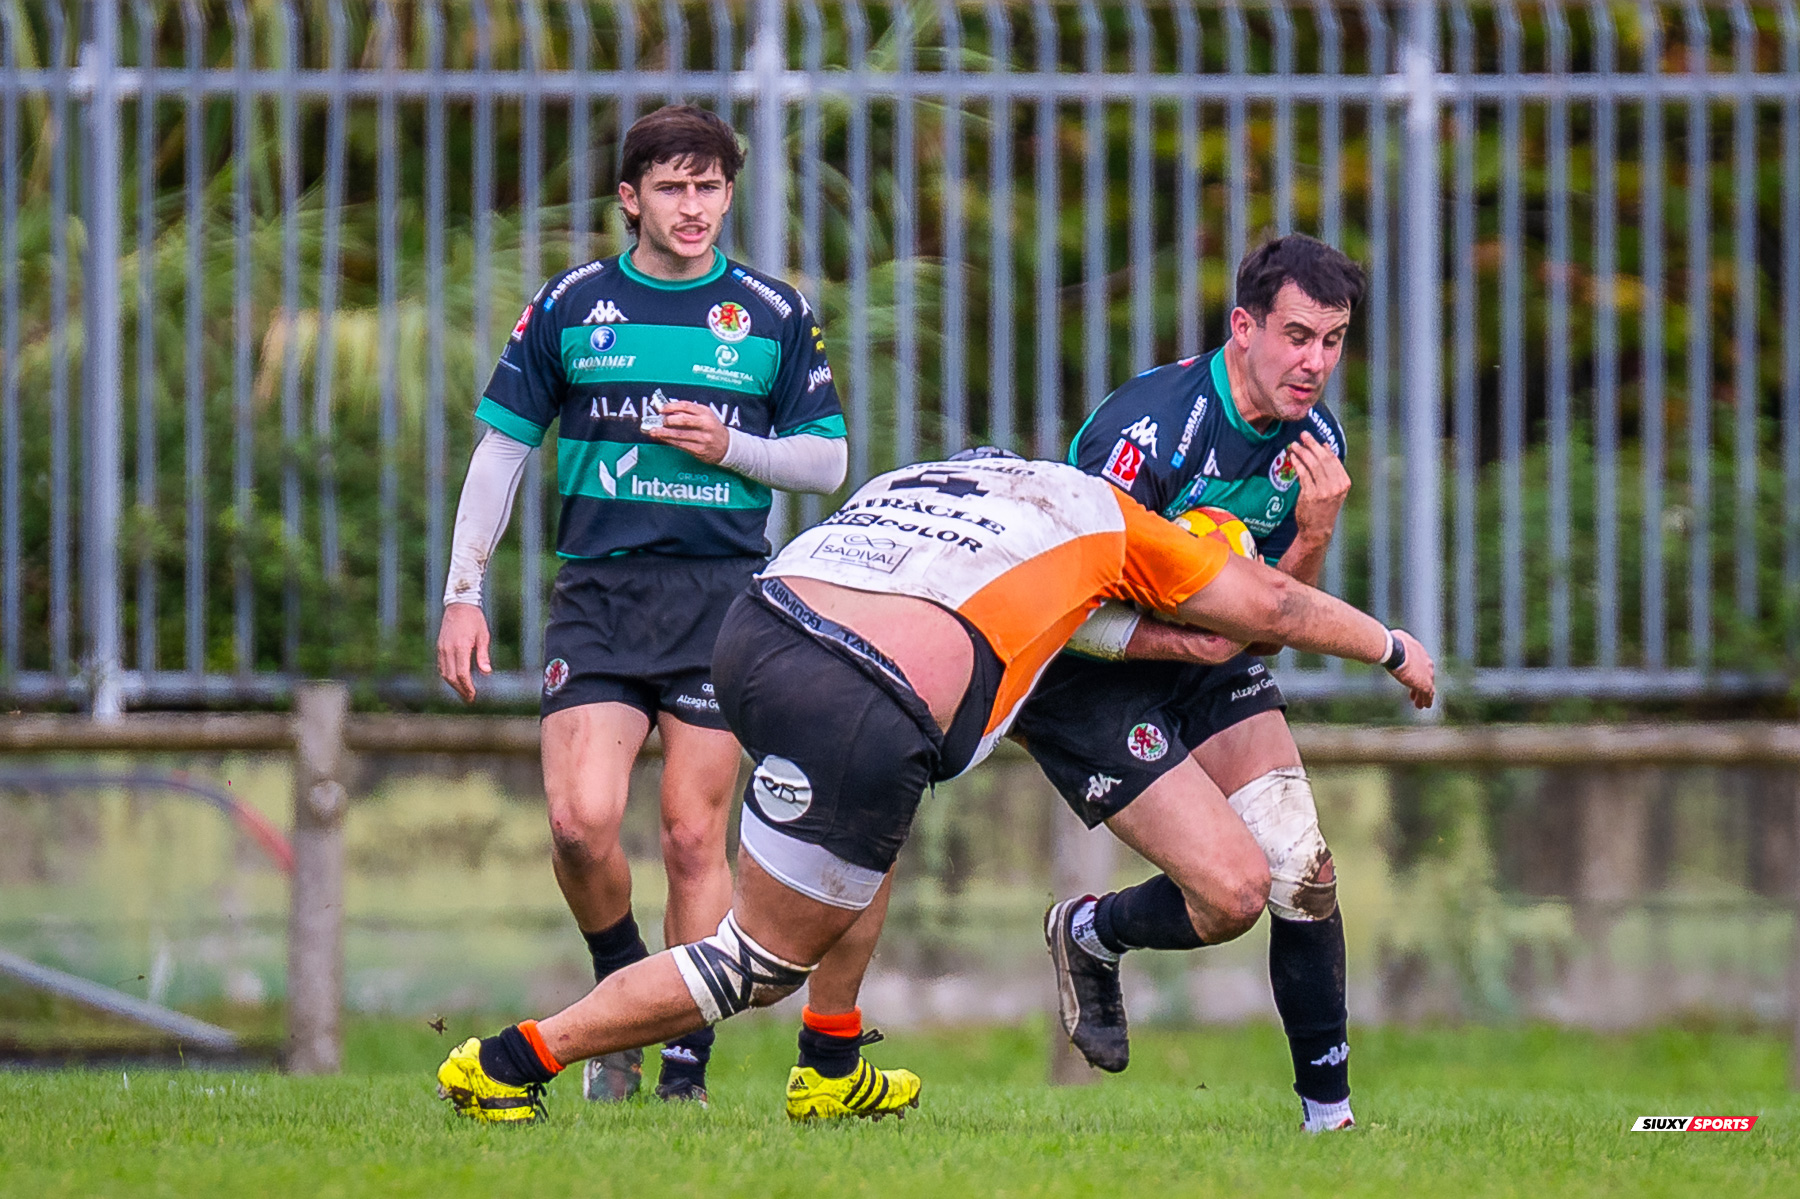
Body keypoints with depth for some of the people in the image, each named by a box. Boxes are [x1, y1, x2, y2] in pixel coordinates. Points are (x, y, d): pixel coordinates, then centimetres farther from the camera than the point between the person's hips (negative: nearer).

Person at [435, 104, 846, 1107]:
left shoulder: (775, 314, 6)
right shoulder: (571, 307, 6)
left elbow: (827, 461, 10)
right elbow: (503, 450, 10)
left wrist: (729, 446, -9)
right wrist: (463, 592, 4)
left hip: (723, 595, 0)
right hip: (598, 593, 0)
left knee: (695, 837, -4)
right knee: (581, 818, -14)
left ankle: (686, 1070, 2)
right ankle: (624, 992, 12)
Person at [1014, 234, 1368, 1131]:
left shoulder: (1314, 441, -6)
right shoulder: (1151, 429, -29)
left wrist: (1313, 534, -18)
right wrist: (1184, 641, -33)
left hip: (1204, 658, 7)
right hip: (1082, 677, -7)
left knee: (1304, 872, -8)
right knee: (1235, 888, -15)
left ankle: (1329, 1110, 4)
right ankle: (1090, 937, 18)